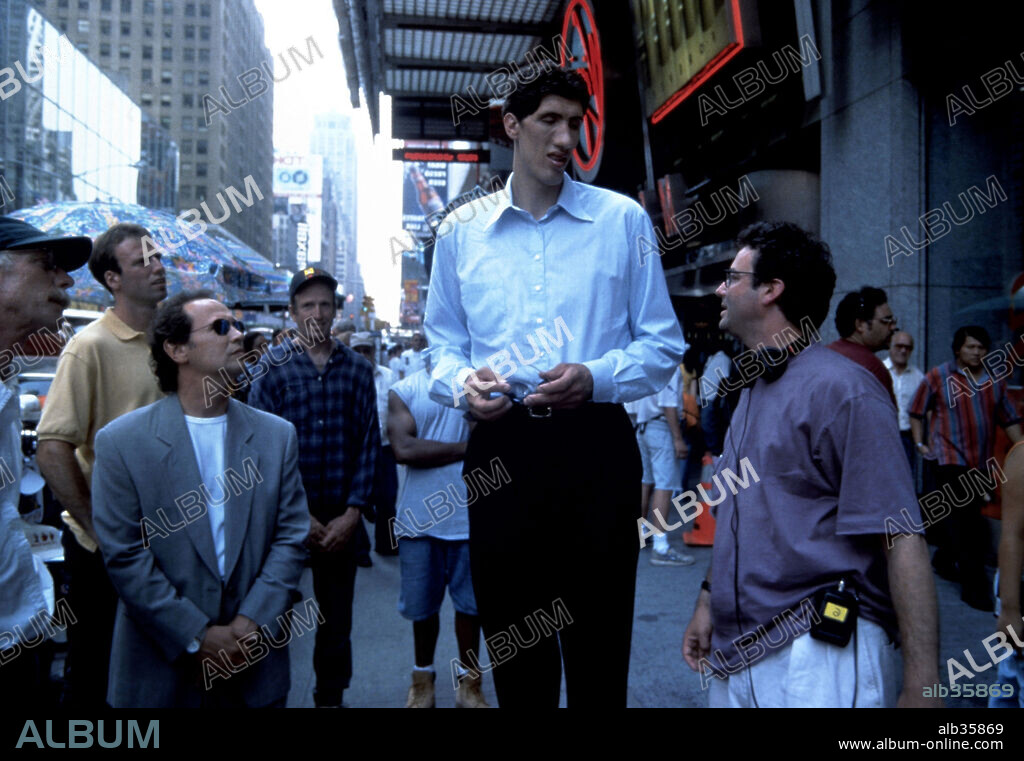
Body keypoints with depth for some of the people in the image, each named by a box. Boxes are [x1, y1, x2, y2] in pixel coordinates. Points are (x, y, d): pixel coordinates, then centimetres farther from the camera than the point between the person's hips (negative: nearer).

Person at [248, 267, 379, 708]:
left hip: (342, 519, 2)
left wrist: (353, 514, -6)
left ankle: (331, 696, 27)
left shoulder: (357, 369, 5)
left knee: (336, 620, 11)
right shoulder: (273, 367, -1)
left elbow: (369, 444, 2)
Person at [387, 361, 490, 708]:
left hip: (470, 515, 0)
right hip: (420, 517, 0)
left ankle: (469, 681, 25)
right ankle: (422, 676, 32)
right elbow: (404, 449, -13)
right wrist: (464, 448, -11)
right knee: (422, 605, 12)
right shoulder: (403, 391, 1)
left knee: (470, 603, 8)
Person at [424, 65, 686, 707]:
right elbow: (444, 344, 16)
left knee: (599, 651, 5)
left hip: (596, 445, -1)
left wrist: (594, 377, -14)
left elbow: (663, 344, 4)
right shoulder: (461, 230, 9)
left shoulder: (623, 220, 4)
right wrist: (462, 383, -7)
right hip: (501, 447, 2)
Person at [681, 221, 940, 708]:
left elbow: (902, 541, -18)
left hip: (821, 657, -8)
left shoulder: (841, 390, -13)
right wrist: (708, 603, 18)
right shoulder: (752, 390, 16)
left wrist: (920, 687, -22)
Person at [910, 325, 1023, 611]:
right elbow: (917, 411, 5)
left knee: (962, 518, 14)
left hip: (980, 462, 5)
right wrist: (920, 443, 0)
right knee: (964, 519, -9)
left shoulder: (994, 381, 8)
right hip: (949, 459, -5)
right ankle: (974, 585, -4)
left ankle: (944, 560, 37)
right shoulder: (938, 376, -2)